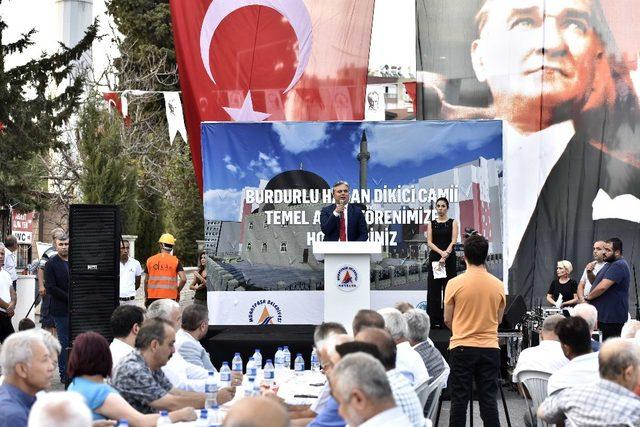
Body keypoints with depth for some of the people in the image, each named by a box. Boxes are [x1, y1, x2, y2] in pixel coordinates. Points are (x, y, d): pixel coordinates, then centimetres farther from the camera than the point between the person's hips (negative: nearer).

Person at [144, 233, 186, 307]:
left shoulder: (150, 260, 4)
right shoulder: (175, 261, -2)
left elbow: (146, 281, 9)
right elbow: (183, 279, -10)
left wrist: (146, 296, 20)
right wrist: (177, 291, 7)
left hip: (153, 297, 2)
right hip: (170, 297, -2)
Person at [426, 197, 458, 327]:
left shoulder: (453, 222, 3)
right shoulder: (431, 223, 8)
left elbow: (453, 241, -8)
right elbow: (429, 242, -2)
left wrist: (446, 255, -21)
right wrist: (441, 252, -18)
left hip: (450, 258, -2)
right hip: (434, 257, 2)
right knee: (434, 289, 1)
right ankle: (434, 320, 6)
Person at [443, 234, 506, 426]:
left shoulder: (455, 283, -7)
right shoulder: (498, 285, 0)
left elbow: (447, 320, 3)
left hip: (461, 347, -2)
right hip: (490, 348, 2)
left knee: (459, 399, 4)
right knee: (488, 399, 4)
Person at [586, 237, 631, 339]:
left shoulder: (618, 266, -17)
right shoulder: (610, 264, 18)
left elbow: (602, 287, -25)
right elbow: (597, 282, 23)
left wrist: (588, 297, -8)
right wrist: (590, 273, 2)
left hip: (611, 318, -10)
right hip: (602, 315, 10)